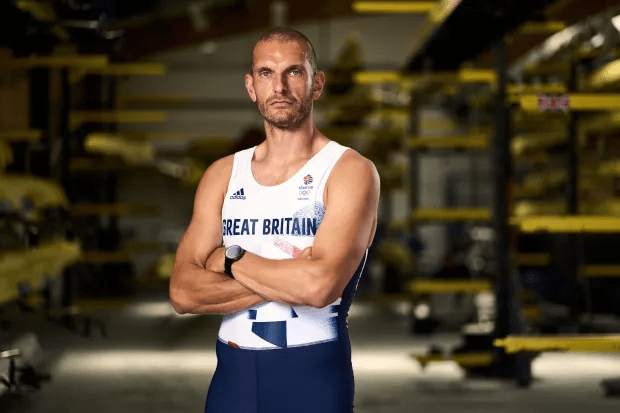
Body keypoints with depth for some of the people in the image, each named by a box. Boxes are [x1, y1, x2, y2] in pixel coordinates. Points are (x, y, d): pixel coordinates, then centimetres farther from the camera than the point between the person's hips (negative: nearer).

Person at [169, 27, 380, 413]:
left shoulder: (351, 171, -6)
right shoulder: (223, 174, 7)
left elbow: (319, 285, -21)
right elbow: (183, 292, -4)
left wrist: (232, 261, -8)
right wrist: (287, 277, -14)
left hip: (313, 378, -3)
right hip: (233, 374, 4)